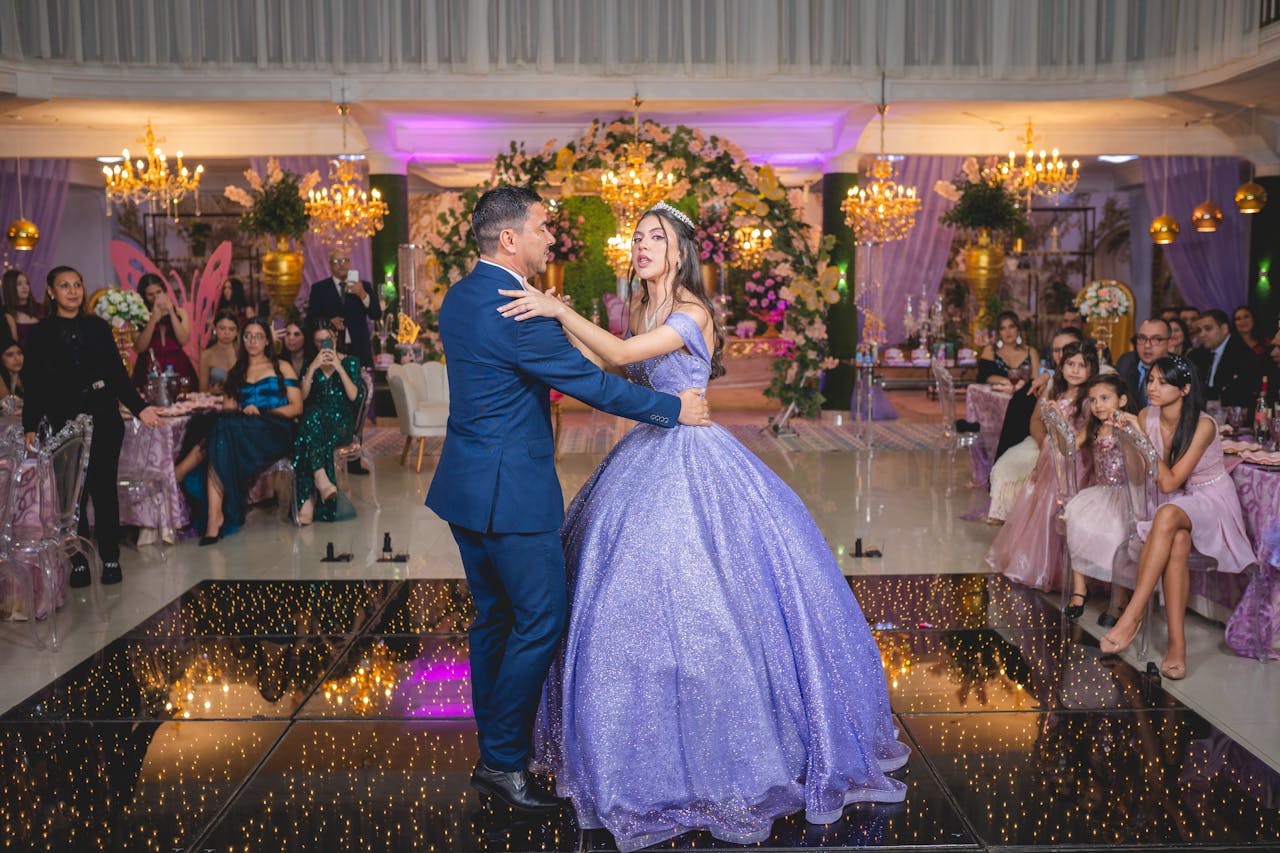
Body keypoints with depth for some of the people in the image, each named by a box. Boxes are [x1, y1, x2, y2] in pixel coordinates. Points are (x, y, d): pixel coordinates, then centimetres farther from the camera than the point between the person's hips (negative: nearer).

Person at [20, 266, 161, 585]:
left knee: (105, 490, 4)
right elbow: (34, 386, 2)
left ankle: (110, 559, 12)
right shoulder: (40, 334, 4)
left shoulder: (98, 327, 8)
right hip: (64, 424, -1)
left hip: (104, 421, 1)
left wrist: (139, 407, 0)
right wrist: (30, 427, -7)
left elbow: (118, 373, 9)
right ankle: (79, 563, 10)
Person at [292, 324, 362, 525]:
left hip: (341, 423, -2)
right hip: (314, 419, 2)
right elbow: (302, 397, 4)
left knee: (306, 439, -35)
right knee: (313, 413, -38)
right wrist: (313, 367, -5)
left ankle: (307, 500, -42)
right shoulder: (310, 365, 20)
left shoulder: (350, 362, 13)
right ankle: (321, 478, -49)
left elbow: (355, 396, -2)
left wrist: (339, 367, -7)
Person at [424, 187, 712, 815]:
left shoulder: (459, 296, 9)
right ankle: (504, 762, 10)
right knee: (540, 623, 1)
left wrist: (552, 315, 15)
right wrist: (674, 407, -6)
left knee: (493, 617, 18)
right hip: (512, 491, -10)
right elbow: (590, 384, -16)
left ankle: (493, 748, 29)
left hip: (467, 485, 10)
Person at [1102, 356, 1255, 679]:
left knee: (1168, 515, -39)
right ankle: (1176, 643, -37)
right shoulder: (1147, 417, -5)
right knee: (1178, 541, -34)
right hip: (1174, 503, 4)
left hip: (1211, 501, -4)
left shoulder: (1203, 425, -20)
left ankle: (1133, 616, -41)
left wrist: (1142, 439, -25)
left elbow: (1170, 483, -24)